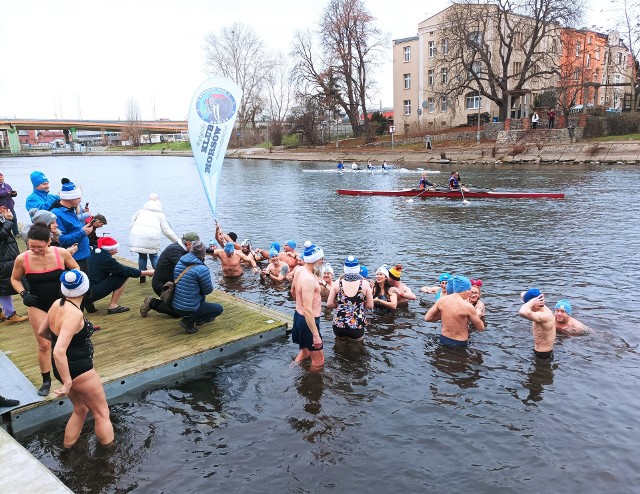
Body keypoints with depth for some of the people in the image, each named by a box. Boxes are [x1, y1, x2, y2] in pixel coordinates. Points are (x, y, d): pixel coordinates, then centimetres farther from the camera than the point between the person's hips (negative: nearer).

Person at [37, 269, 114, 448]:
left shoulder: (57, 304, -2)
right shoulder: (74, 313, -27)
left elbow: (41, 332, 15)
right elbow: (59, 352, -34)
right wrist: (67, 383, -27)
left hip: (64, 368, 9)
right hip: (79, 370, -8)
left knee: (80, 409, 27)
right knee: (101, 413, 10)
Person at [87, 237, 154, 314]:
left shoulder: (96, 255, 10)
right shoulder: (105, 258, -15)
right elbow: (125, 270, -11)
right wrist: (146, 272, -3)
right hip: (92, 292, -8)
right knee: (123, 276, -8)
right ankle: (113, 306, -2)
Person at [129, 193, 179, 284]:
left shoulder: (140, 211, 25)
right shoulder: (160, 215, 21)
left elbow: (131, 225, 19)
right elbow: (167, 231, 17)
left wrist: (132, 237, 26)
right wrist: (177, 241, 23)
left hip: (137, 236, 2)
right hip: (151, 238, -2)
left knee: (142, 256, 17)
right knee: (154, 256, 15)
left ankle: (142, 277, 21)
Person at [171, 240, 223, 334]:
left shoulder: (179, 263, 1)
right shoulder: (202, 269, -21)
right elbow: (208, 290, -10)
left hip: (176, 306, 8)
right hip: (189, 309, -8)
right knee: (219, 308, 10)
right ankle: (189, 321, -1)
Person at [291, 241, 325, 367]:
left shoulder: (299, 270, 0)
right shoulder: (309, 279, -28)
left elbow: (293, 291, 19)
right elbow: (308, 310, -31)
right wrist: (316, 335, -29)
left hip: (298, 315, 10)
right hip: (308, 320, -10)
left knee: (304, 352, 29)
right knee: (318, 361, 3)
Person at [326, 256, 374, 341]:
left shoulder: (338, 283, -3)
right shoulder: (364, 284, -5)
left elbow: (329, 304, -3)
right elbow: (370, 305, -2)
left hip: (339, 324, 2)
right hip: (357, 326, -1)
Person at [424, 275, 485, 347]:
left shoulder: (441, 300, -6)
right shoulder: (468, 306, -20)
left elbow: (427, 318, 0)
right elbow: (481, 328, -8)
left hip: (443, 339, 6)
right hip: (460, 343, -6)